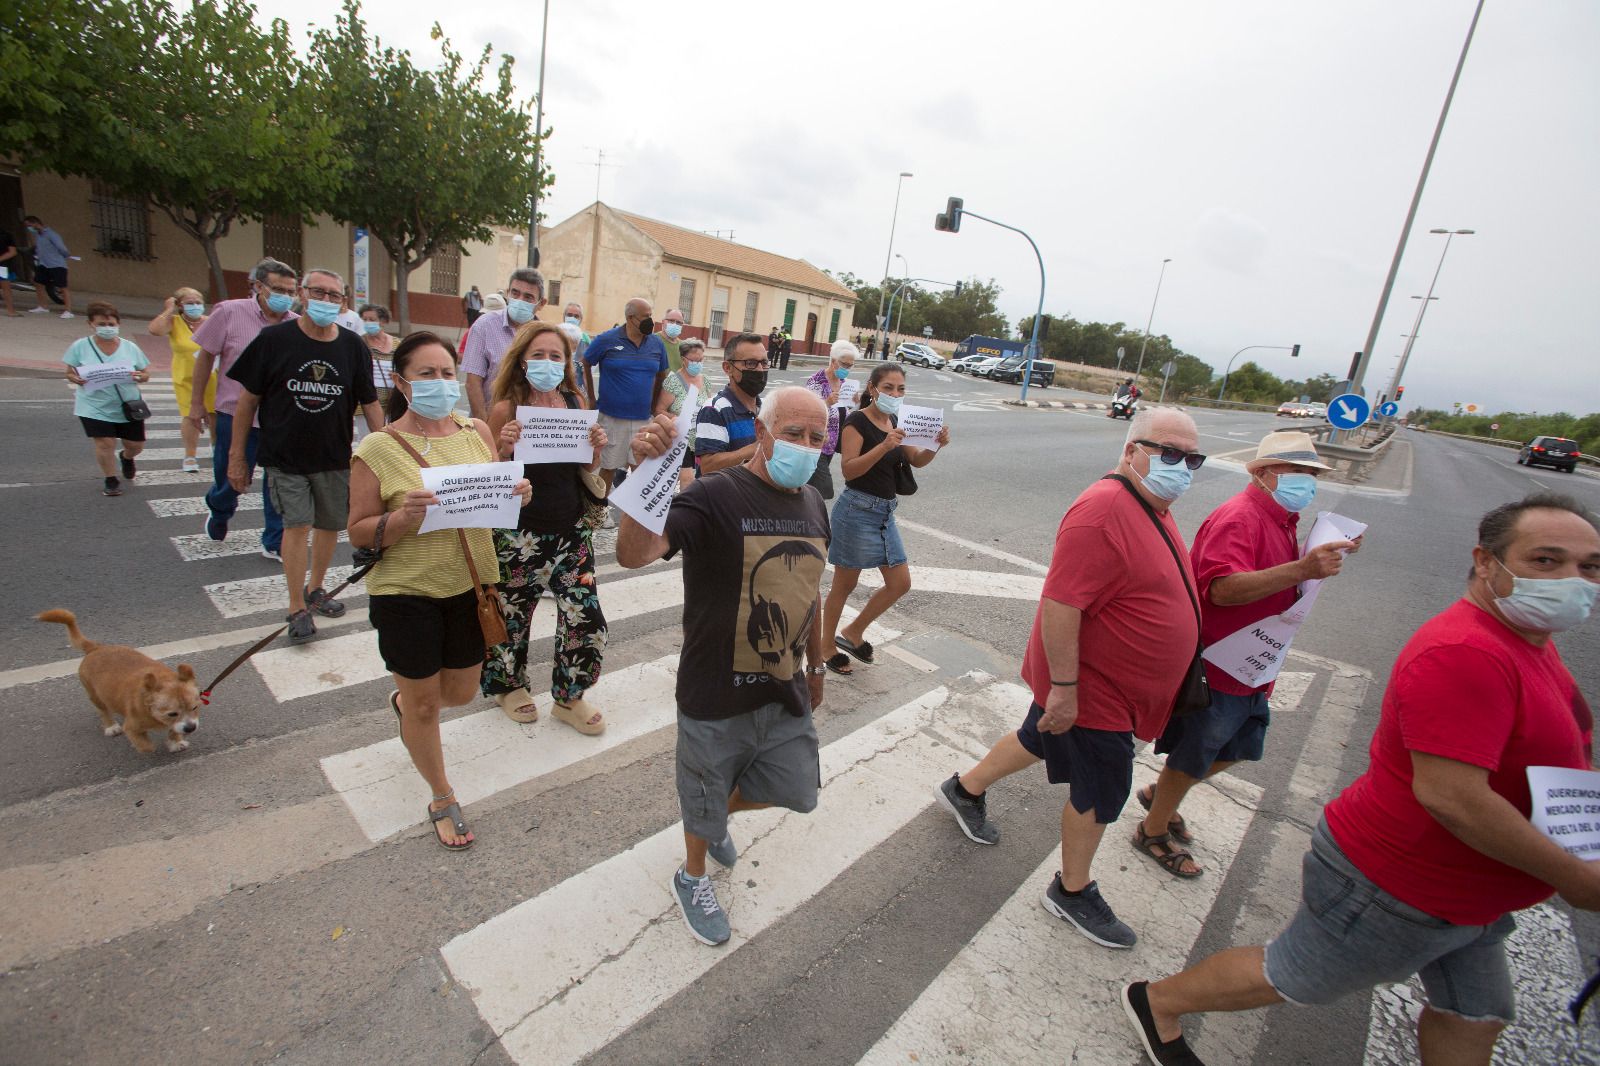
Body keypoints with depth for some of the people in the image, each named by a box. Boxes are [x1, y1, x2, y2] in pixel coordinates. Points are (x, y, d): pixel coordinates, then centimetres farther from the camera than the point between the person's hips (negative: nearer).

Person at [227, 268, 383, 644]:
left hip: (335, 457, 3)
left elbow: (369, 404, 3)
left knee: (331, 525, 11)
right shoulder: (273, 339, -6)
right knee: (298, 524, -10)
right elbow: (248, 400, -1)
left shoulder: (353, 346, -1)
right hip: (284, 455, -2)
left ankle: (314, 588, 33)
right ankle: (297, 608, 2)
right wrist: (236, 455, -1)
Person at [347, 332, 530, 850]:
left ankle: (404, 702, 56)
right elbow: (358, 532, -8)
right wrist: (402, 517, -27)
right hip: (406, 593, -4)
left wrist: (515, 494, -14)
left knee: (461, 692, 21)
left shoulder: (478, 431, -1)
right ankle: (442, 798, 36)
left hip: (470, 585, 4)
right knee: (423, 704, 11)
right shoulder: (378, 448, -12)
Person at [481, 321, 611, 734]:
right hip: (520, 532, -3)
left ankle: (569, 697, 26)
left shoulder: (575, 402, 2)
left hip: (571, 529, 3)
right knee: (512, 614, 15)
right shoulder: (506, 409, -9)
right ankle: (508, 685, 43)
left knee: (586, 617, 1)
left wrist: (596, 447, -9)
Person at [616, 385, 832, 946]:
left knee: (798, 791, 21)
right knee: (704, 799, 18)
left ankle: (717, 814, 51)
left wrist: (815, 667, 19)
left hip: (785, 692, 6)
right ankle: (693, 878, 52)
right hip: (716, 699, -6)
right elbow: (633, 553, -38)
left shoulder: (813, 503, 1)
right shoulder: (713, 498, -22)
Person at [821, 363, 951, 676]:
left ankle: (852, 633, 26)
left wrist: (936, 444, -10)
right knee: (845, 584, 5)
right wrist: (884, 446, -33)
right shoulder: (857, 421, -13)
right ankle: (827, 645, 25)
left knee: (900, 583, 9)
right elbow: (848, 469, -23)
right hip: (857, 510, -8)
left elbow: (917, 460, 10)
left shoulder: (894, 421, 11)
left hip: (885, 512, 8)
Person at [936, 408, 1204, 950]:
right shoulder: (1103, 510, -28)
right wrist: (1064, 688, -28)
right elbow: (1059, 604, -31)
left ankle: (966, 789, 48)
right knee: (1101, 792, 8)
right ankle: (1072, 892, 32)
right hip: (1093, 689, -10)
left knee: (1041, 740, 25)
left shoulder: (1154, 508, 6)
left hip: (1118, 684, 10)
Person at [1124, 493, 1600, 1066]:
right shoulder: (1463, 654, -30)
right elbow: (1448, 794, -34)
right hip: (1395, 890, -9)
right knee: (1289, 979, 8)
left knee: (1474, 1019, 24)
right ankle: (1156, 1002, 28)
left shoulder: (1529, 637, 6)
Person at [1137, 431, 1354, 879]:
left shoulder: (1281, 519, 12)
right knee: (1193, 758, 6)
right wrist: (1302, 570, -42)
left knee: (1239, 749, 22)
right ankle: (1154, 831, 28)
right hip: (1217, 667, -10)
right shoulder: (1238, 518, -22)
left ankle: (1160, 794, 41)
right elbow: (1223, 589, -36)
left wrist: (1325, 558, 10)